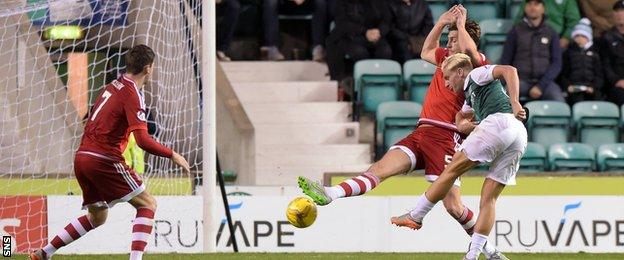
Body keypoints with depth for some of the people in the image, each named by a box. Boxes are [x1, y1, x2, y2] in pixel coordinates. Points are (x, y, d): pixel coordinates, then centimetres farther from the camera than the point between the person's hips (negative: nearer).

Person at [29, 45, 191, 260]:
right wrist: (172, 155, -11)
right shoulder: (132, 95, -12)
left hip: (82, 156, 9)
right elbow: (143, 140, -20)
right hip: (104, 159, -9)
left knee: (97, 216, 21)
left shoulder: (113, 86, 14)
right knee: (147, 204, -2)